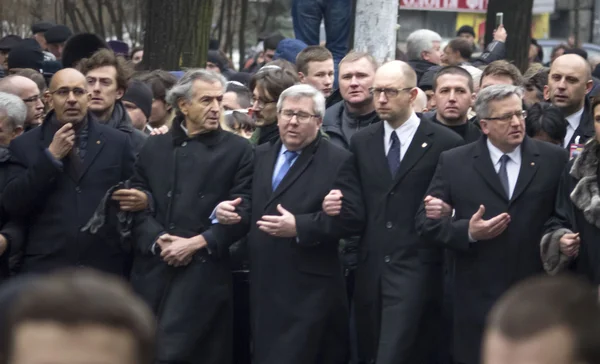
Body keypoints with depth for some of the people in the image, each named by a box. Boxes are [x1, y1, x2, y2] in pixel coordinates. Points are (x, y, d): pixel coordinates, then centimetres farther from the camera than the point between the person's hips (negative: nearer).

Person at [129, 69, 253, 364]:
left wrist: (197, 243, -11)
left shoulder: (238, 150, 5)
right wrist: (157, 240, -9)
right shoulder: (153, 148, 15)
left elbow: (242, 212, -2)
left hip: (203, 273, -4)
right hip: (153, 271, 4)